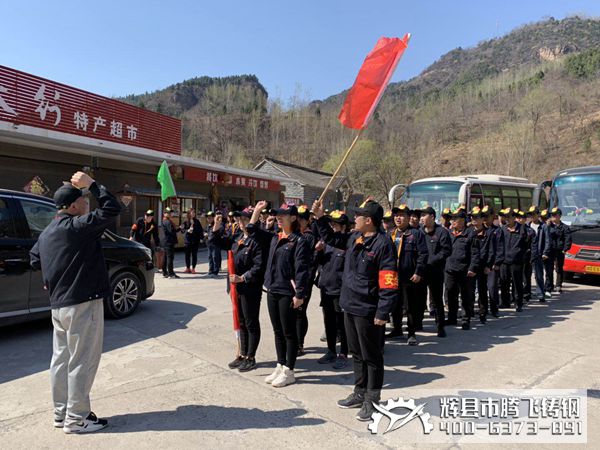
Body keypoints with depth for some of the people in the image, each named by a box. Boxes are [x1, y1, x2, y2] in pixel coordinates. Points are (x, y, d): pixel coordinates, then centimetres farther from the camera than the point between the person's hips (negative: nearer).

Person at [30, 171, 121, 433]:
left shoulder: (48, 231, 12)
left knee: (61, 359, 16)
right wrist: (92, 184, -18)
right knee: (81, 363, 1)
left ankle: (61, 413, 27)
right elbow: (112, 210, -24)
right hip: (82, 304, -9)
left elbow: (35, 260, 21)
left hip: (58, 305, 10)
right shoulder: (78, 226, -17)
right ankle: (76, 419, 10)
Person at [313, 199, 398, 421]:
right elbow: (332, 240, 25)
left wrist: (382, 313, -21)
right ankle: (360, 393, 36)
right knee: (356, 353, 20)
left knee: (372, 356, 8)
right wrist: (320, 218, 18)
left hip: (368, 311, -8)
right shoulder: (354, 238, 6)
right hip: (350, 306, 8)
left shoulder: (382, 243, -18)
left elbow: (388, 283, -20)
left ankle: (372, 400, 23)